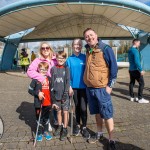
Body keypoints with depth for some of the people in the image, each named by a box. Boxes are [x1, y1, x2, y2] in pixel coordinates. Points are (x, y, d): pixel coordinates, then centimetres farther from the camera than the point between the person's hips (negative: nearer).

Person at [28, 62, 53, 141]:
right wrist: (37, 93, -19)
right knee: (39, 118, 11)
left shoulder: (49, 79, 3)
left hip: (48, 103, 3)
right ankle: (39, 133, 26)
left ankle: (46, 131, 35)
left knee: (46, 118, 17)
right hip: (39, 103, -3)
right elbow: (30, 90, -3)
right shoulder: (35, 79, -7)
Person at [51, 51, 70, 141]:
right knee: (59, 111, 13)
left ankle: (65, 130, 12)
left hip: (65, 94, -2)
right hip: (56, 94, 2)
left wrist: (65, 93, -12)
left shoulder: (66, 69, 0)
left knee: (65, 112, 1)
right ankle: (59, 127, 29)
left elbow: (68, 81, -5)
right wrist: (52, 93, 0)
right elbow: (52, 82, 5)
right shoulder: (53, 69, 6)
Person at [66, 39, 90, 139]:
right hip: (74, 87, 2)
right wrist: (69, 86, -3)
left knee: (83, 107, -2)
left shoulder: (85, 58, -5)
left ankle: (84, 127, 16)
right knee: (77, 106, 14)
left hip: (84, 86, -2)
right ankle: (78, 125, 30)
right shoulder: (69, 59, 0)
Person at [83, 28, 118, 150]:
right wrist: (87, 84, 15)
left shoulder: (106, 49, -10)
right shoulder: (88, 51, 10)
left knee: (107, 114, 1)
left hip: (102, 88, -6)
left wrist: (110, 85, -13)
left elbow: (114, 67, -10)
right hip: (90, 88, 6)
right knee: (97, 113, 18)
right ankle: (99, 134, 34)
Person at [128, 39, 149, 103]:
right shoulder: (135, 50, -16)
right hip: (136, 70, -9)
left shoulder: (130, 50, 12)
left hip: (131, 69, 10)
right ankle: (140, 99, -4)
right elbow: (137, 61, -23)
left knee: (132, 83, 11)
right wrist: (141, 70, -23)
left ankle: (132, 97, 18)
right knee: (141, 83, -5)